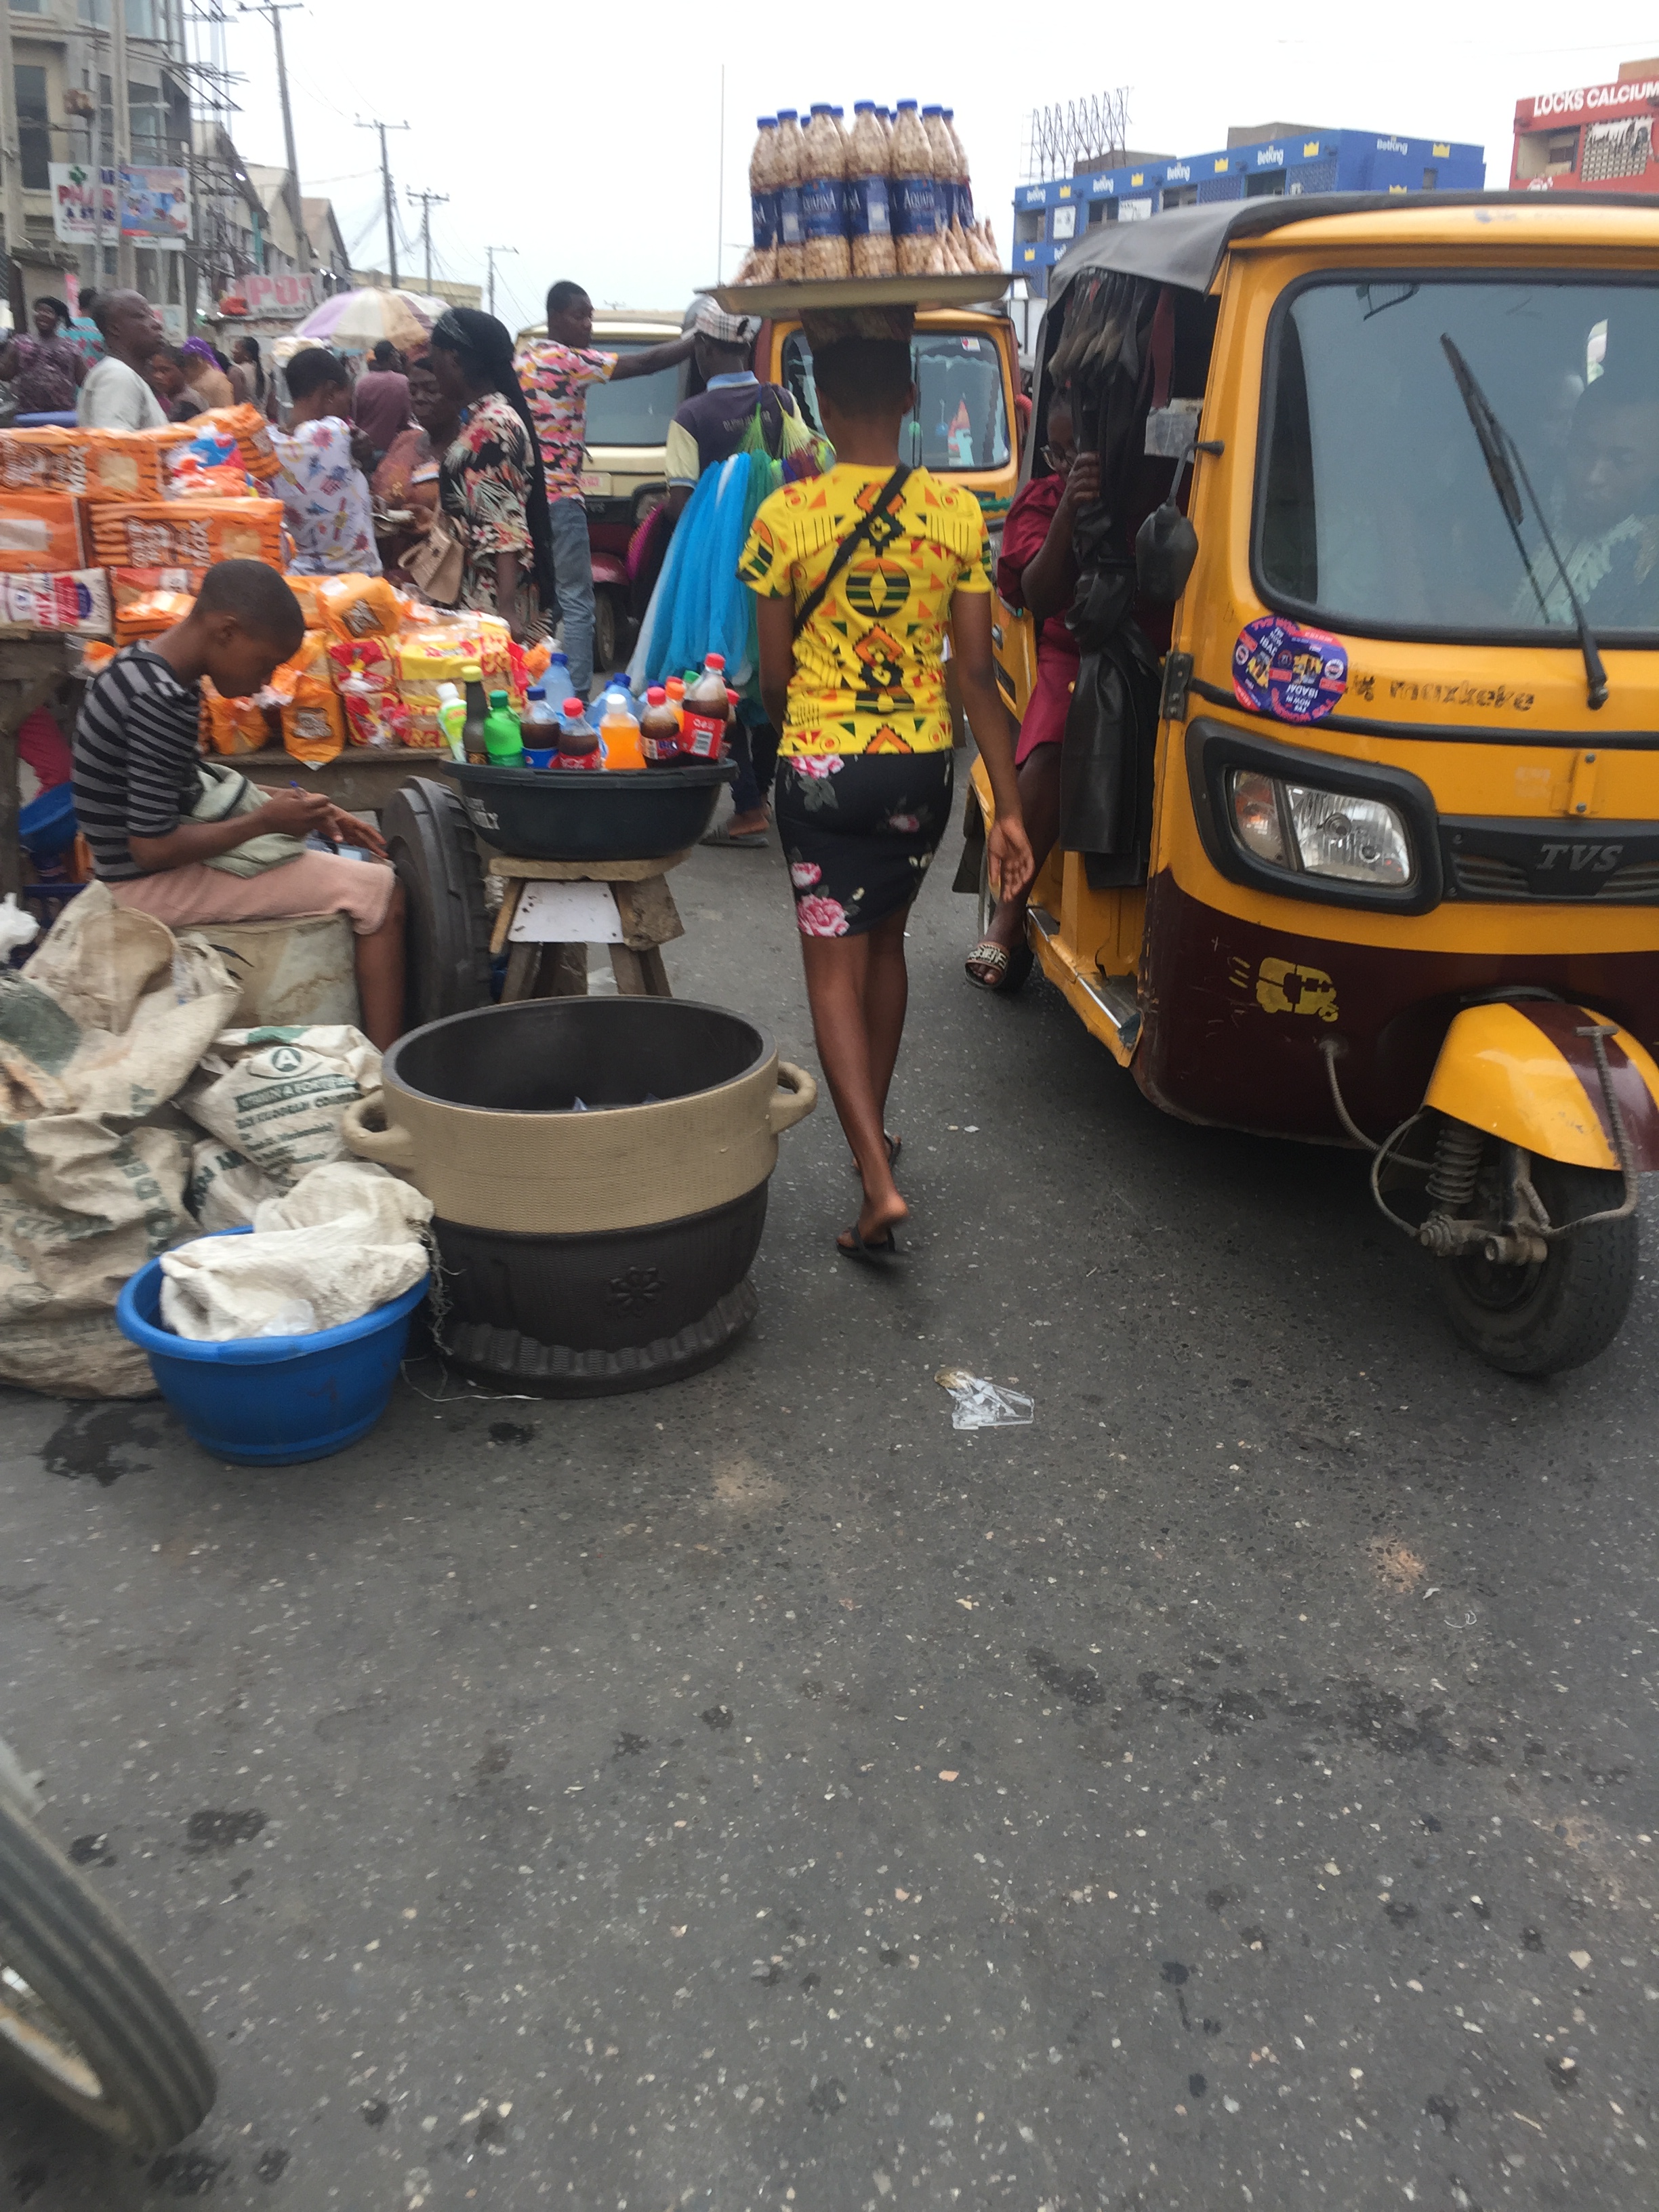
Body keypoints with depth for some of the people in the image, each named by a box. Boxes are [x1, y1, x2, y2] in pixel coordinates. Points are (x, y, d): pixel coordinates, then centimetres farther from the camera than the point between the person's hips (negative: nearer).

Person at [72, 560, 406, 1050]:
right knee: (379, 890, -13)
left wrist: (301, 809, 6)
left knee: (356, 863, 19)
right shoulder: (162, 702, -25)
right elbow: (154, 848, -26)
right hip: (150, 885, -10)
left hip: (141, 872, 10)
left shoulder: (145, 668, 5)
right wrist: (267, 819, -15)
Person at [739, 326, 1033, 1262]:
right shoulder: (959, 512, -3)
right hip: (922, 763, 3)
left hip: (821, 764, -3)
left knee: (835, 967, 2)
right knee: (885, 945, 22)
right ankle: (874, 1132, 36)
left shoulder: (786, 515, -9)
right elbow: (978, 670, -5)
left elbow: (773, 675, -4)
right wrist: (1009, 806, -2)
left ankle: (880, 1183, -10)